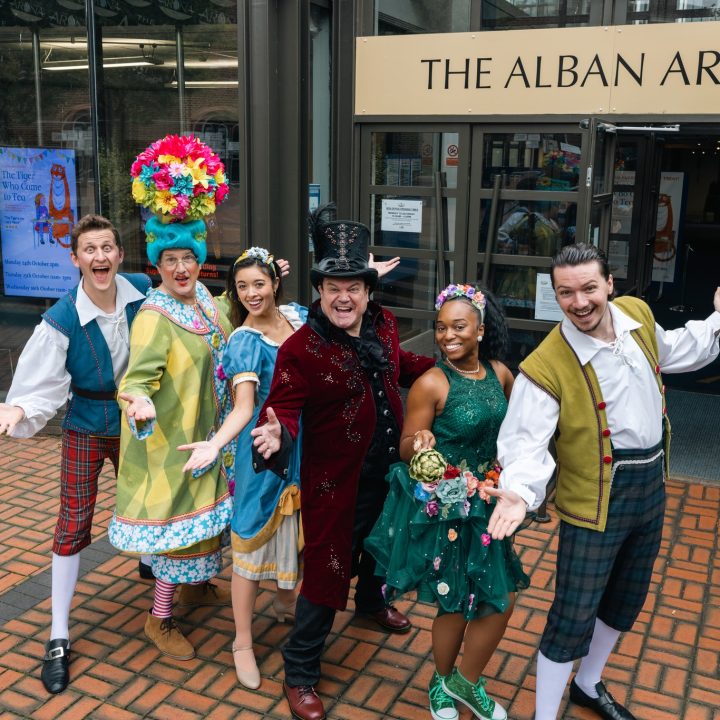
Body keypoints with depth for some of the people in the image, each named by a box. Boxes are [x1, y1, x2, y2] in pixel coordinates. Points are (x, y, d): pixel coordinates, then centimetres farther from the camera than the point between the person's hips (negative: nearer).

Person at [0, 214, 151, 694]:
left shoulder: (143, 293, -14)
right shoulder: (62, 321, -21)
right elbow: (43, 387, -21)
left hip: (133, 424, 3)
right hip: (85, 432, -3)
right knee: (73, 525, -2)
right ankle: (59, 638, 9)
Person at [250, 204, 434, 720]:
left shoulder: (383, 326, -2)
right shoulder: (300, 349, -22)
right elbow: (283, 407, -26)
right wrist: (277, 434, -47)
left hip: (389, 472, 7)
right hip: (336, 482, -7)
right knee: (326, 572, 1)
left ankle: (371, 601, 63)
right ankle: (300, 674, 21)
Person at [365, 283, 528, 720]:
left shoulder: (499, 372, -3)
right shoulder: (431, 384, -18)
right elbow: (406, 449, -13)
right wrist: (420, 442, -35)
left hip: (485, 503, 6)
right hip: (443, 508, -5)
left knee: (502, 598, 11)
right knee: (456, 604, 9)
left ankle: (465, 682, 36)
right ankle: (442, 685, 38)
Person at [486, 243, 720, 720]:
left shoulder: (638, 314, -5)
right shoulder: (546, 367, -25)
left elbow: (669, 351, 17)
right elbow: (526, 442, -25)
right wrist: (520, 491, -42)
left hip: (652, 485, 7)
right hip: (597, 500, -7)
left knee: (627, 598, 23)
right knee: (575, 615, -2)